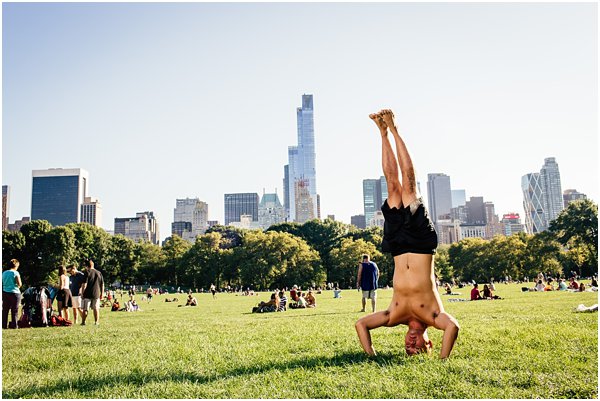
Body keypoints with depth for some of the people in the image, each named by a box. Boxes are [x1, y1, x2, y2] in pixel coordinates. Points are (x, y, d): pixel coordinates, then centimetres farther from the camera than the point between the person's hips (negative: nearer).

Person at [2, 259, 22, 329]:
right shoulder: (15, 273, -9)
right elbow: (19, 284, -13)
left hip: (5, 293, 5)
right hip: (15, 293, -5)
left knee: (5, 310, 11)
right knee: (14, 310, 2)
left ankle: (4, 325, 12)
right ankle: (14, 325, 3)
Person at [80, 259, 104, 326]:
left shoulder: (87, 273, -9)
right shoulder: (99, 273, 5)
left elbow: (85, 285, -13)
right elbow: (102, 284, 8)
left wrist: (82, 293, -4)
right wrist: (102, 294, 15)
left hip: (87, 294, -4)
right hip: (96, 294, 4)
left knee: (85, 309, 5)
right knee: (96, 308, 11)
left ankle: (83, 322, 7)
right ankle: (96, 322, 11)